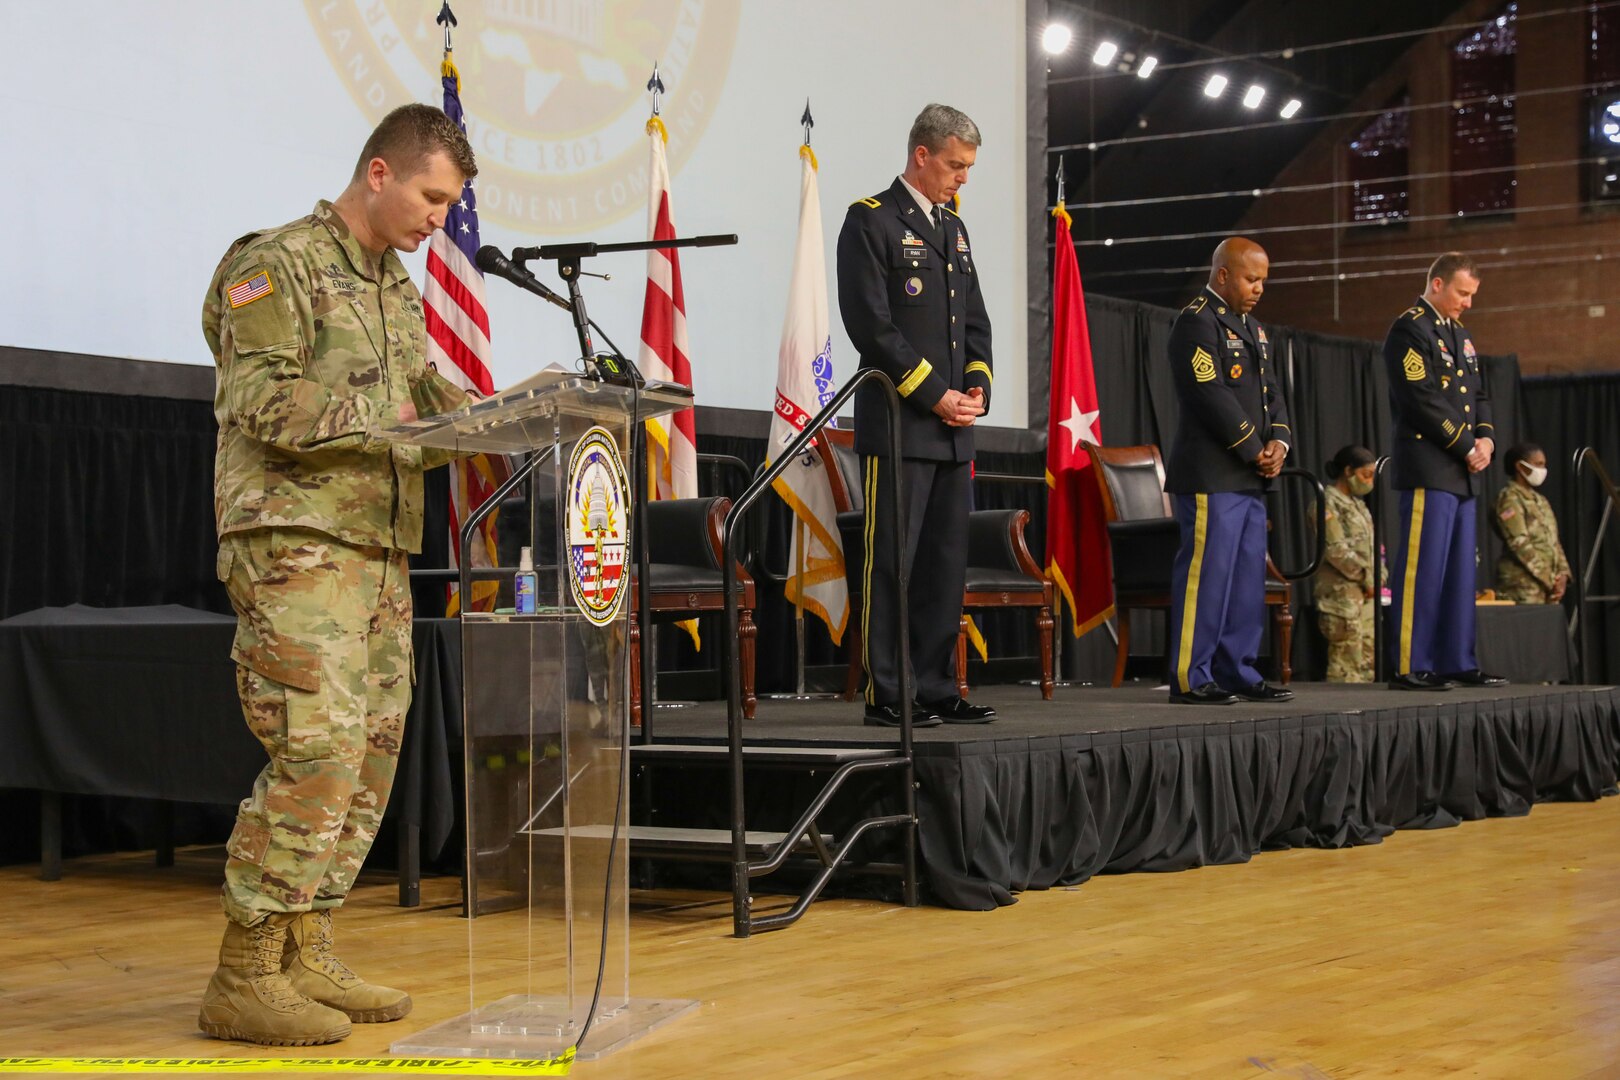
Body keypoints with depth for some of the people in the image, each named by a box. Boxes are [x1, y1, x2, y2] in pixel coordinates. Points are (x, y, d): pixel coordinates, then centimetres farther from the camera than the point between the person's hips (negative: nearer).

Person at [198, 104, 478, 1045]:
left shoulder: (397, 287, 21)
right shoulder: (279, 265, -5)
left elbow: (427, 399, 20)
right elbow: (263, 404, -15)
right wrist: (386, 428, -20)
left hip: (381, 551, 9)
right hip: (298, 547, -9)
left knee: (371, 760, 7)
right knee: (317, 757, -14)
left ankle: (306, 957, 15)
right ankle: (244, 978, -7)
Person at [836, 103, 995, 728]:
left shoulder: (953, 227, 19)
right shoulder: (871, 221, -5)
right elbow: (871, 324, -13)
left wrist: (977, 385, 4)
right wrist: (933, 395, -13)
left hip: (953, 429, 8)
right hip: (898, 424, -8)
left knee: (947, 563, 8)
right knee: (891, 563, -5)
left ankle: (936, 690, 14)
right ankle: (885, 695, -2)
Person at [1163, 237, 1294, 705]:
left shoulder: (1251, 327, 21)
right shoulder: (1196, 322, -10)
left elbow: (1270, 390, 19)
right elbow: (1213, 396, -17)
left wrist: (1279, 440, 0)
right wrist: (1255, 451, -12)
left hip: (1249, 477, 10)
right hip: (1212, 476, -10)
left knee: (1247, 577, 10)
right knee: (1205, 573, -9)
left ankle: (1237, 672, 16)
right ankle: (1190, 679, -6)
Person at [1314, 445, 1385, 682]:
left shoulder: (1357, 504, 20)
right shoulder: (1327, 503, -9)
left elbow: (1371, 547, 22)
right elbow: (1336, 550, -16)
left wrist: (1378, 577, 6)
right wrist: (1367, 578, -13)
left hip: (1367, 597, 9)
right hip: (1343, 597, -9)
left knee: (1368, 662, 8)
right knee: (1346, 665, -11)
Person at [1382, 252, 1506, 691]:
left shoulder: (1459, 333, 20)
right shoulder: (1409, 329, -9)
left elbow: (1478, 394, 22)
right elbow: (1423, 400, -16)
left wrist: (1486, 438, 3)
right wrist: (1466, 447, -13)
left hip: (1462, 472, 9)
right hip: (1428, 469, -9)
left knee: (1460, 571, 10)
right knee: (1421, 569, -9)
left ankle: (1456, 662, 15)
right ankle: (1409, 667, -7)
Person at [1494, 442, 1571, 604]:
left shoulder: (1541, 500, 22)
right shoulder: (1509, 498, -5)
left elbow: (1554, 542, 20)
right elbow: (1520, 544, -14)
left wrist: (1563, 574, 2)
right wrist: (1549, 579, -15)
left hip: (1550, 584, 8)